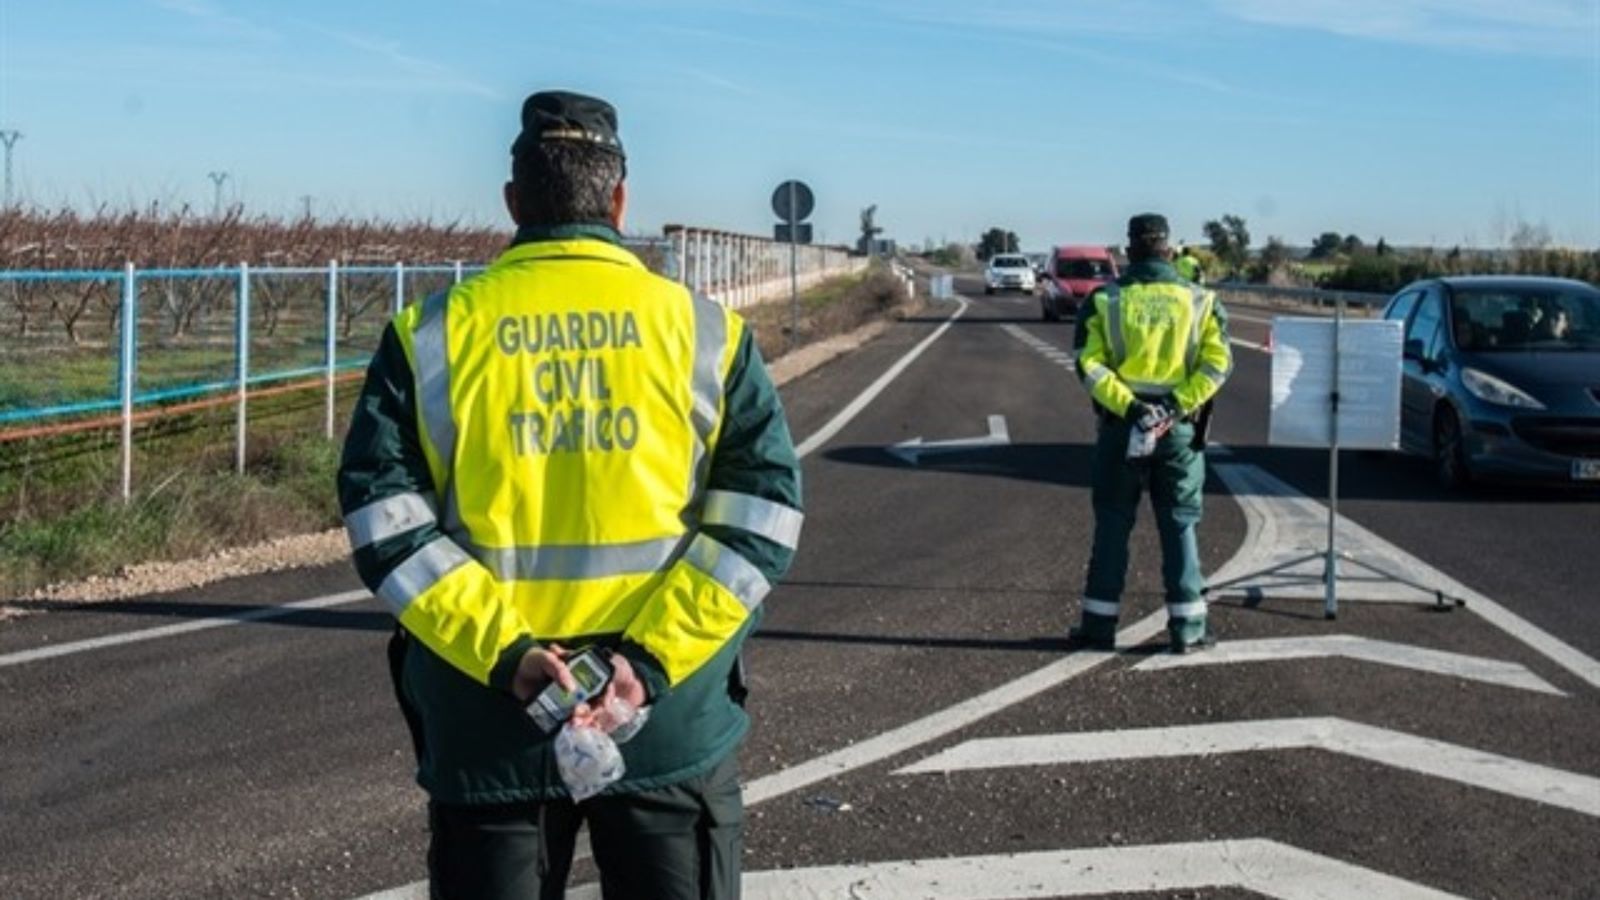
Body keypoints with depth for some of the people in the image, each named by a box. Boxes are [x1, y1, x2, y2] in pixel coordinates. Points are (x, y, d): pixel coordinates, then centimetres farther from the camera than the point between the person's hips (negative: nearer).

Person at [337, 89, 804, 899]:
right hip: (672, 725, 0)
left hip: (486, 723, 0)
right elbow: (763, 512, -6)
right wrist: (655, 658, -12)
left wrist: (502, 653, -13)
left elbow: (384, 517, -8)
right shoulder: (705, 331, 0)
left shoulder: (433, 334, -1)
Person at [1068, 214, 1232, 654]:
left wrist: (1127, 406, -15)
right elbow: (1217, 362, -9)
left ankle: (1099, 624, 11)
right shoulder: (1199, 300, 1)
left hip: (1120, 426, 0)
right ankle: (1187, 628, 9)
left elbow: (1089, 364, -10)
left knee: (1112, 526, 8)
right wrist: (1178, 405, -13)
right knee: (1179, 526, 8)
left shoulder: (1104, 300, -1)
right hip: (1179, 429, 0)